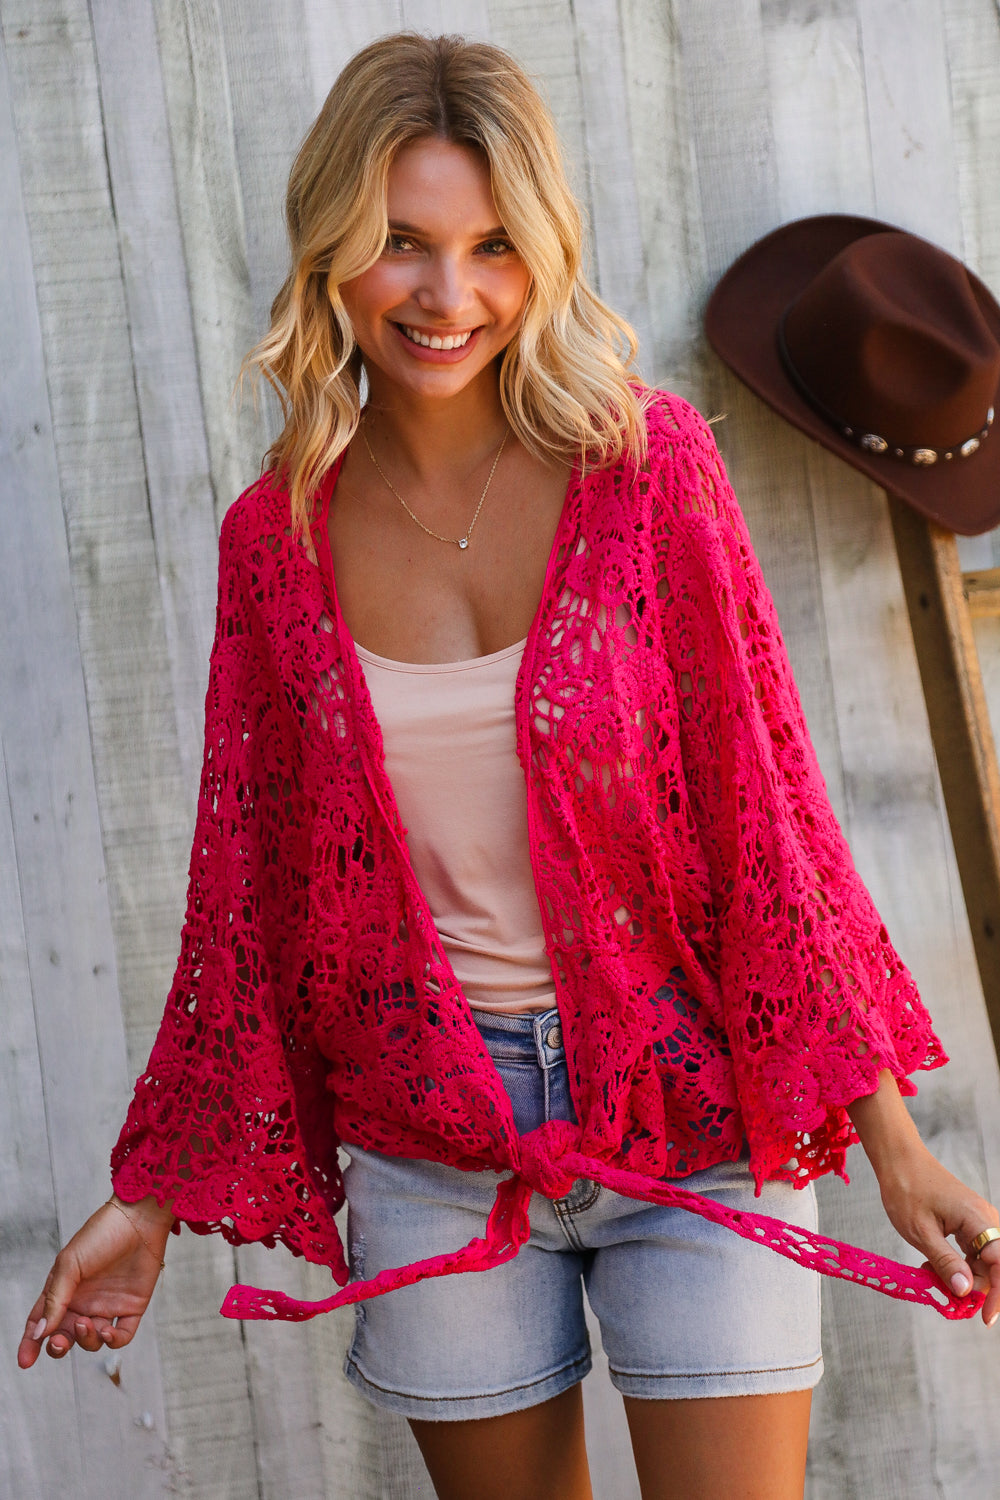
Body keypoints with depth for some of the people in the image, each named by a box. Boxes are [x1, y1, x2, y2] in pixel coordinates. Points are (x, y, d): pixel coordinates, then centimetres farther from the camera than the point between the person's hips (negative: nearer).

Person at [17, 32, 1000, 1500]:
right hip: (430, 1142, 2)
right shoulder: (280, 534, 0)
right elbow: (246, 885, 7)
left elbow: (764, 808, -5)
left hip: (688, 1104, -2)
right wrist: (152, 1194, 8)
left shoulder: (646, 460, -7)